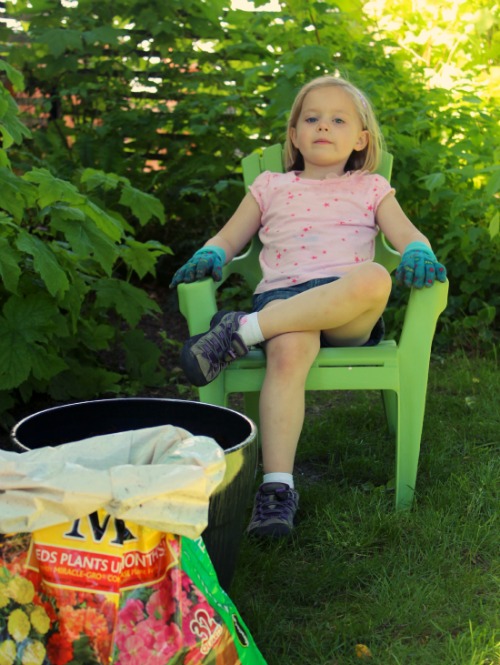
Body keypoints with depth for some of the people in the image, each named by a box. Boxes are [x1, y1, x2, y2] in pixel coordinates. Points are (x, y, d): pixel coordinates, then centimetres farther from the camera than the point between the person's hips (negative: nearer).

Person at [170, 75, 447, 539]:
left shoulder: (370, 188, 27)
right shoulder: (271, 188, 28)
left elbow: (406, 234, 15)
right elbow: (230, 237, 25)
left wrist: (418, 254, -10)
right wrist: (209, 255, 1)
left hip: (349, 313, 0)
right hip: (282, 297, 0)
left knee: (375, 278, -37)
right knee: (288, 350, -37)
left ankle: (242, 331, -35)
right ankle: (277, 488, -39)